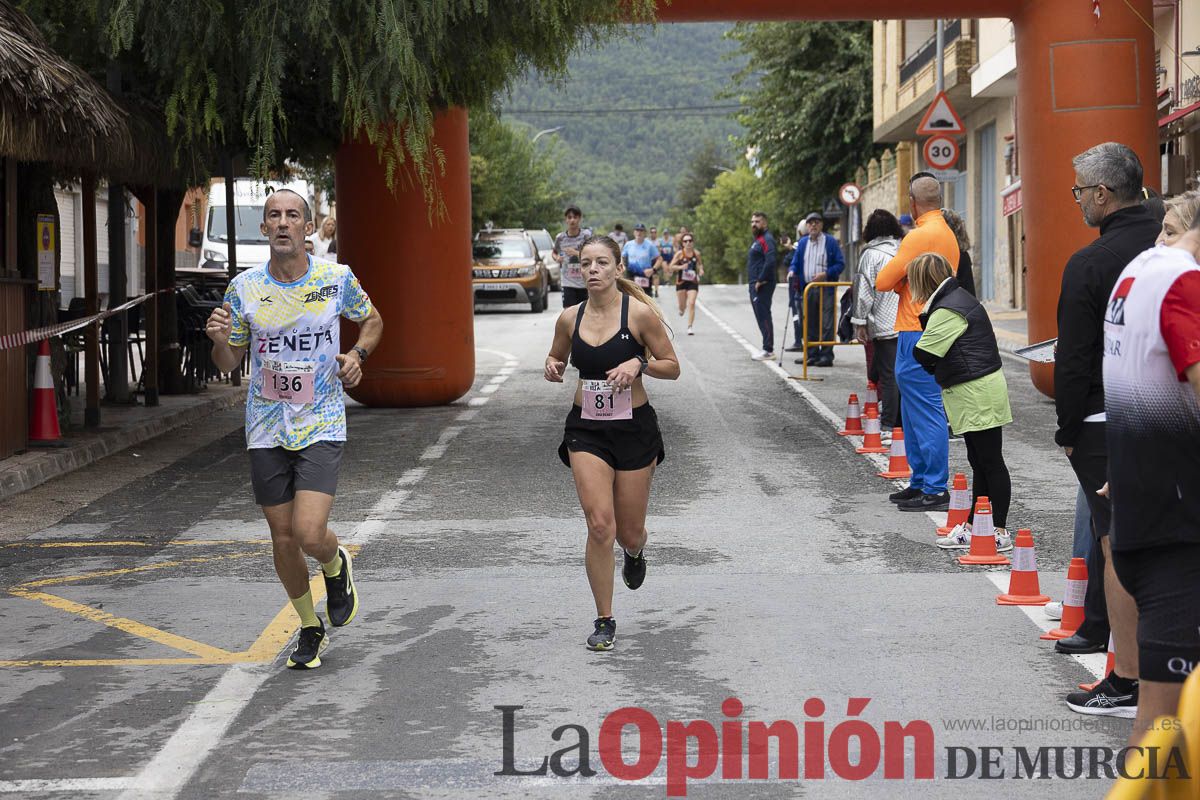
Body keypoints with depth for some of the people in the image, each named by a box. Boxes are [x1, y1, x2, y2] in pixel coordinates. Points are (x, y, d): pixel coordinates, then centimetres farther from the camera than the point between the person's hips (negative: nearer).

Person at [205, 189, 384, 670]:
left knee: (310, 534, -16)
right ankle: (310, 628, 29)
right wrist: (219, 339, -15)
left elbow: (371, 319, 16)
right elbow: (228, 363, 8)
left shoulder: (337, 279, -4)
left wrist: (357, 354, -4)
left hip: (322, 427, -2)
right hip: (267, 431, 2)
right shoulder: (243, 288, -2)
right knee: (283, 537, 8)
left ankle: (336, 566, 21)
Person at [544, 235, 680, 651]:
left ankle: (635, 551, 48)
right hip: (586, 428, 1)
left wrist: (639, 363, -22)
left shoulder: (640, 313, -9)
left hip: (634, 428, -1)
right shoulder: (570, 318, 0)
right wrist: (552, 367, -4)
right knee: (599, 525, -12)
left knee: (629, 533, 8)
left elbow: (672, 367, -3)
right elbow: (557, 357, 19)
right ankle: (604, 621, 1)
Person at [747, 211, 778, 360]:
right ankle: (767, 348, 18)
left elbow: (770, 261, -25)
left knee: (763, 316, -10)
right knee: (761, 316, 13)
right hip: (754, 285, 11)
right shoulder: (757, 240, 20)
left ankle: (768, 350, -9)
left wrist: (761, 280, -21)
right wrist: (754, 282, 16)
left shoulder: (766, 240, -13)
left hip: (762, 285, -11)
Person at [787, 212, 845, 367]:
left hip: (826, 289, -5)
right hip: (807, 289, 5)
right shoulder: (802, 243, 14)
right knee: (810, 323, 8)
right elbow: (795, 263, 16)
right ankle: (812, 355, 15)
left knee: (826, 324, -7)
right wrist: (792, 271, -7)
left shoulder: (831, 242, 0)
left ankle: (826, 355, -4)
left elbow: (840, 264, -3)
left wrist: (825, 274, -16)